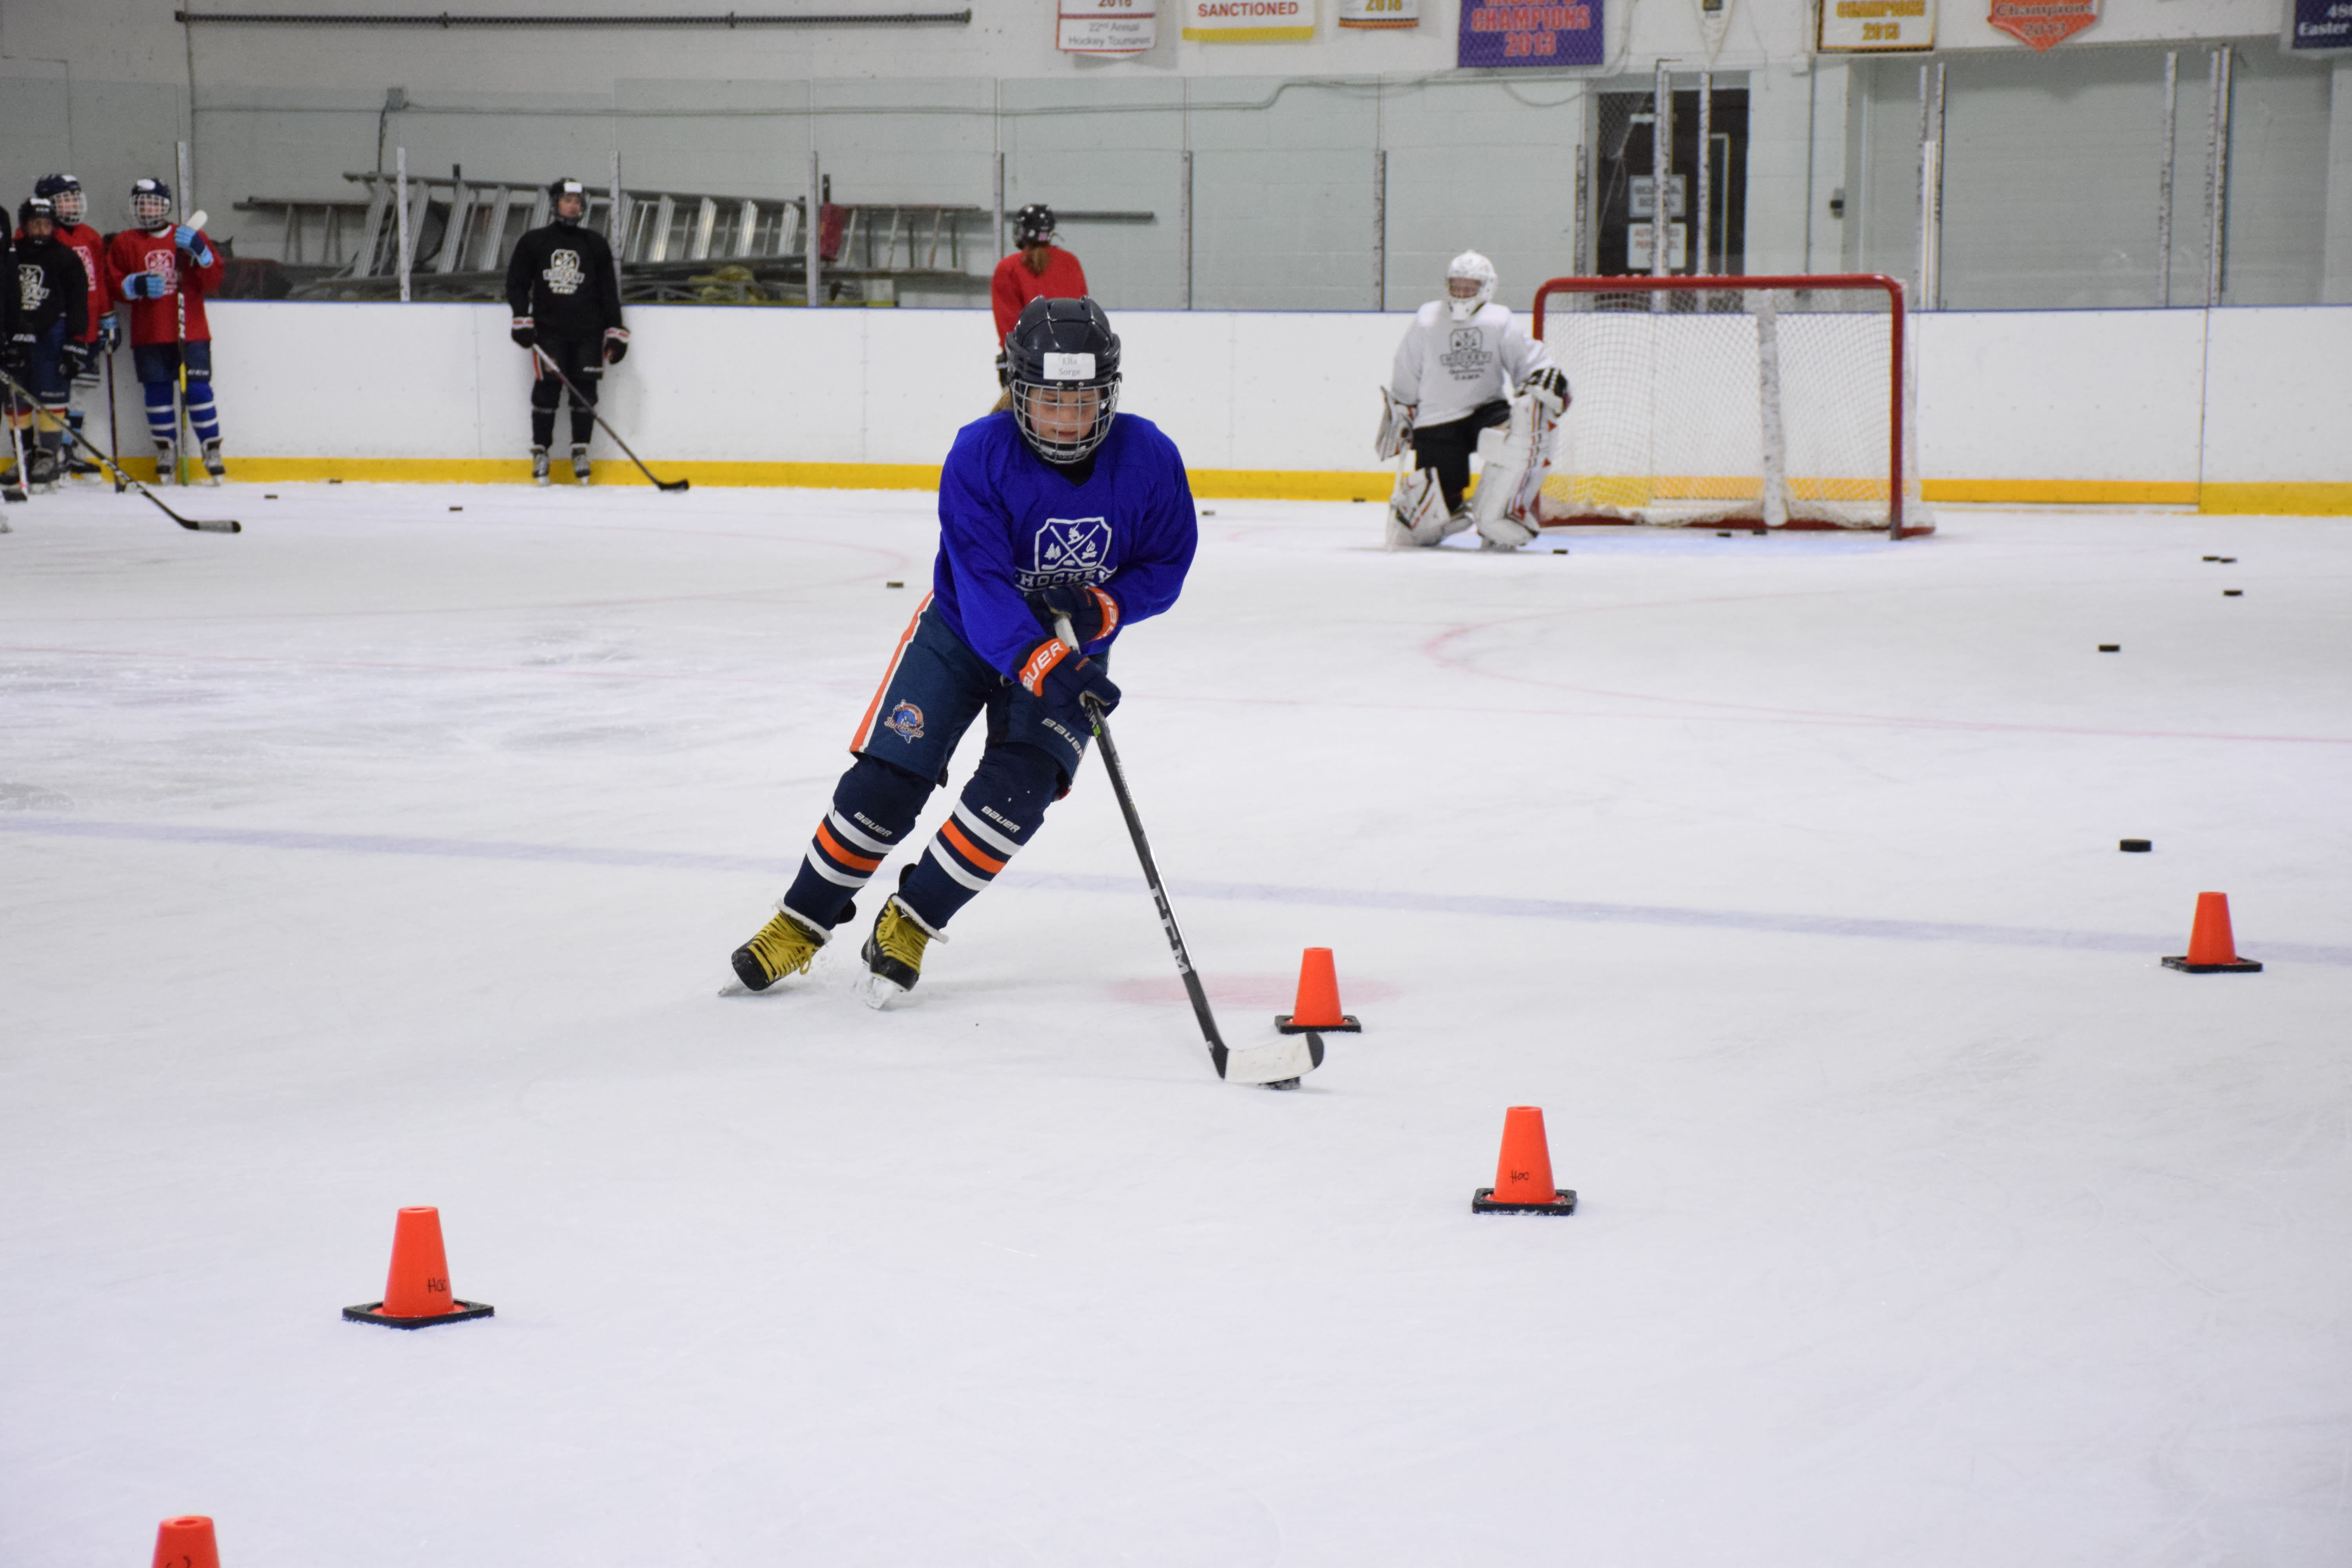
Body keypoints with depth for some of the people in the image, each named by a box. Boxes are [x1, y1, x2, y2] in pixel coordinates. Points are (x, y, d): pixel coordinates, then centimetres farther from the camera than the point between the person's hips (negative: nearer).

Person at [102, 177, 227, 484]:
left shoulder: (187, 237, 9)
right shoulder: (124, 243, 10)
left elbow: (214, 280, 3)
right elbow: (112, 285, 5)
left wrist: (200, 251, -13)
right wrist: (137, 285, -14)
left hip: (191, 331, -1)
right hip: (148, 334, 1)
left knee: (198, 387, -9)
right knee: (157, 390, 1)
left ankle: (212, 447, -1)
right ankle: (166, 449, 15)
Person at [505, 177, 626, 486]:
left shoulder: (595, 245, 11)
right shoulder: (534, 243, 7)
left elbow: (609, 290, 12)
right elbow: (517, 283, 8)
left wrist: (616, 332, 6)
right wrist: (522, 320, -5)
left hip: (588, 332, 1)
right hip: (548, 329, -1)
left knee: (585, 389, -2)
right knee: (547, 388, -7)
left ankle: (580, 451, 8)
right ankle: (540, 451, 2)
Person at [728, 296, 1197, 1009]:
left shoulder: (1149, 459, -19)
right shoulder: (980, 454, -26)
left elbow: (1166, 566, -6)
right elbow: (981, 580, -31)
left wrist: (1103, 607, -26)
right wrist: (1040, 665, -46)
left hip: (1070, 650, 1)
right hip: (963, 631, -1)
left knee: (1018, 787, -19)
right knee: (885, 781, -8)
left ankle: (909, 924, -2)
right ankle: (801, 925, 11)